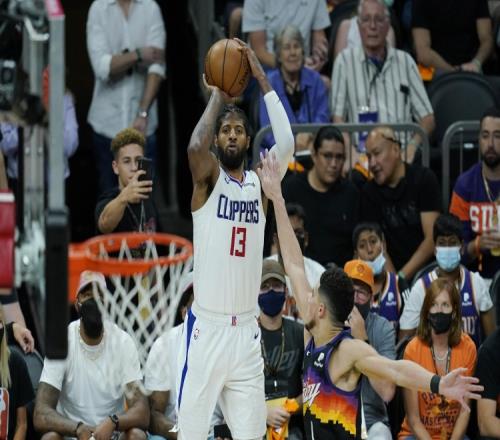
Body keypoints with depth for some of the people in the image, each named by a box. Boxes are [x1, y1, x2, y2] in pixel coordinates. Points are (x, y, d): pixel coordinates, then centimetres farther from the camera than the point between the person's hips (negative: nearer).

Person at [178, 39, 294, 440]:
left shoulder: (260, 183, 9)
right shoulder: (208, 178, 0)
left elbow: (287, 144, -8)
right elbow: (195, 148, -23)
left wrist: (262, 80, -8)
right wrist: (218, 96, -10)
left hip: (247, 331, 4)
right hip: (206, 328, -4)